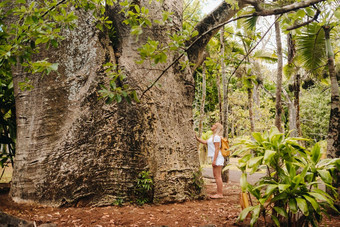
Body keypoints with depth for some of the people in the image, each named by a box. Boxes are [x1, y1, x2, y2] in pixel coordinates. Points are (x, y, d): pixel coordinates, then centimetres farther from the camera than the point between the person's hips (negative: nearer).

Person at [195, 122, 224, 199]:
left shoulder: (216, 137, -13)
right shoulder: (213, 136, 19)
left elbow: (217, 149, -18)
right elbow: (205, 142, 20)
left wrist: (214, 160, -21)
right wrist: (196, 138, 14)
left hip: (217, 158, -10)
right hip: (215, 158, 10)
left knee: (218, 177, -7)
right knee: (216, 176, 12)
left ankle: (220, 194, -3)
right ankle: (219, 193, 17)